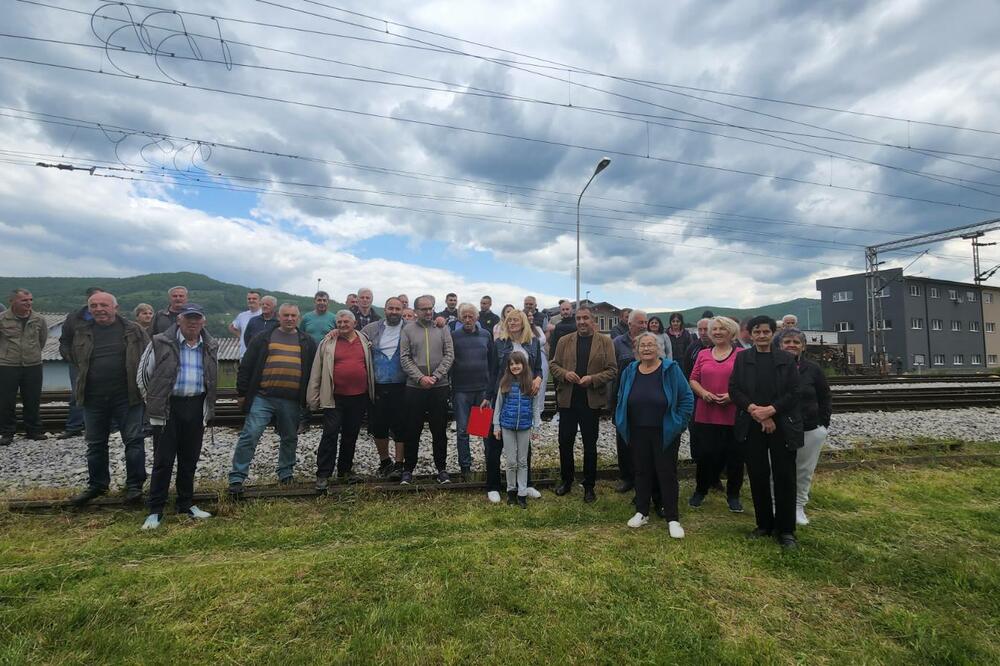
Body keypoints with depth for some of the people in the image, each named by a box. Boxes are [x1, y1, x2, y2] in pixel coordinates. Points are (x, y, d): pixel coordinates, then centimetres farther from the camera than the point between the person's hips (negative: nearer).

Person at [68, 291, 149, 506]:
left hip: (126, 397, -3)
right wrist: (82, 387, 14)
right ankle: (97, 485, 30)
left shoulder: (133, 330, -2)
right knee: (95, 444, 15)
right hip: (93, 399, 3)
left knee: (134, 440, 0)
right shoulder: (81, 333, 6)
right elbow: (76, 360, 19)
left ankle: (134, 485, 11)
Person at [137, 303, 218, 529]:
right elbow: (143, 374, 3)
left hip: (196, 407, 3)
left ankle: (186, 504, 25)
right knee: (163, 460, 2)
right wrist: (153, 401, 3)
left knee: (189, 459, 12)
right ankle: (155, 510, 13)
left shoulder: (210, 347, 6)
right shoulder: (161, 343, -6)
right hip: (168, 407, -3)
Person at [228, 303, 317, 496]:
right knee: (249, 436, -5)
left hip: (292, 401, 2)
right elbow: (246, 367, 5)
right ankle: (237, 478, 5)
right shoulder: (263, 338, 5)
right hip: (262, 398, -2)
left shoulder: (308, 343, 9)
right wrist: (242, 393, 2)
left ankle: (286, 473, 30)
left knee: (290, 439, 13)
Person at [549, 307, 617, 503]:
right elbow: (554, 364, 8)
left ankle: (589, 486, 24)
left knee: (590, 445, 9)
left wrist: (592, 379, -18)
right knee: (565, 442, 9)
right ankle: (566, 480, 29)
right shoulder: (564, 341, 7)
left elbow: (612, 370, -4)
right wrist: (565, 374, -12)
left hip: (592, 400, -2)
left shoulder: (605, 342, 0)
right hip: (567, 399, 2)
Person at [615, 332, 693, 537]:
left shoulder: (670, 369, -9)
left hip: (665, 433, -3)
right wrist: (621, 424, 7)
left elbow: (687, 399, -6)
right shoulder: (630, 371, 2)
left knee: (667, 474, 6)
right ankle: (642, 512, 29)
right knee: (641, 472, 14)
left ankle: (673, 519, 18)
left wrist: (678, 424, -8)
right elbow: (621, 400, 12)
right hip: (637, 434, 3)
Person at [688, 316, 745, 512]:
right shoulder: (703, 354, 10)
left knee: (734, 456, 8)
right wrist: (703, 393, -8)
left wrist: (733, 395, -16)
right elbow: (693, 380, 10)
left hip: (733, 415, -2)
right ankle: (700, 491, 25)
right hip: (705, 414, 2)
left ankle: (733, 496, 26)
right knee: (704, 454, 6)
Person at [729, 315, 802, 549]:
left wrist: (770, 410, -15)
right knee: (758, 476, 8)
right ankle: (764, 525, 22)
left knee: (784, 477, 3)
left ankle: (786, 530, 16)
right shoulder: (742, 358, 5)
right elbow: (734, 389, -1)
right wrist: (755, 411, -13)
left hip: (783, 426, -1)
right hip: (751, 427, 1)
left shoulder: (786, 359, 3)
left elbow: (793, 393, -3)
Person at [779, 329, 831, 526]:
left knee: (804, 471, 12)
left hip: (810, 430, 2)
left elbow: (825, 398, 7)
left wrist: (823, 424, 2)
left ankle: (799, 506, 28)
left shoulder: (813, 369, -1)